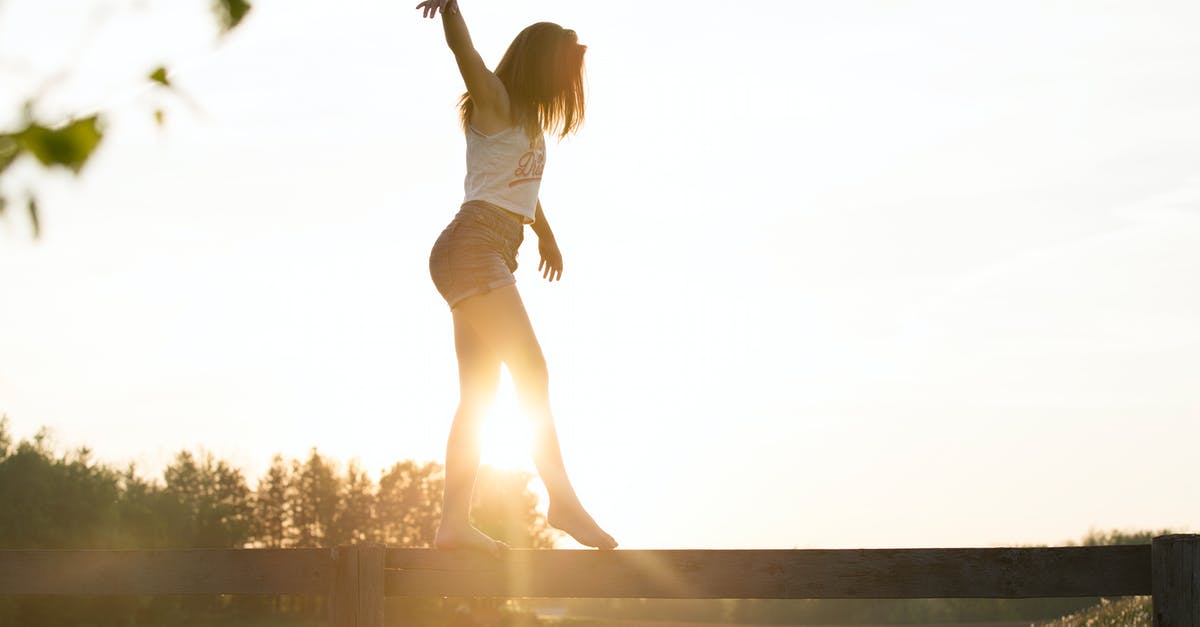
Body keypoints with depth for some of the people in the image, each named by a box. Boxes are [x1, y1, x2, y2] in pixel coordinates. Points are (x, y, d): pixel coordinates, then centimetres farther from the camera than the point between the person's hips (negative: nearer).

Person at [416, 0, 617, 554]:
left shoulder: (529, 121, 24)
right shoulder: (494, 101, -1)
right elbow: (462, 48, -20)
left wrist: (546, 235, 53)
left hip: (492, 256, 9)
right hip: (473, 244, -9)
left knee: (478, 394, 3)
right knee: (531, 371, -15)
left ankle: (454, 523, 1)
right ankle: (563, 500, -17)